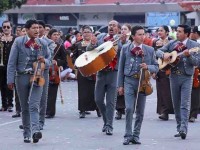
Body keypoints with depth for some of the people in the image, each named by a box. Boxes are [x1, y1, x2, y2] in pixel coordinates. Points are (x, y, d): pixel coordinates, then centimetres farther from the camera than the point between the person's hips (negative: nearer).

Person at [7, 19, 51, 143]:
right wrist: (10, 79, -7)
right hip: (22, 77, 0)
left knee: (34, 106, -16)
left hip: (37, 77, 0)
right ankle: (27, 134, 16)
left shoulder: (43, 44, 7)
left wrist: (44, 61, -9)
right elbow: (12, 62, -1)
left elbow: (49, 60, 16)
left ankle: (35, 130, -28)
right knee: (25, 108, 8)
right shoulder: (19, 42, 0)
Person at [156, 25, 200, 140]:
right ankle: (179, 128, 16)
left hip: (186, 77, -4)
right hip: (174, 76, 5)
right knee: (176, 105, 9)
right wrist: (164, 54, -9)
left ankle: (183, 129, -18)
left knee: (185, 104, -11)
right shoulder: (172, 44, 9)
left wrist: (188, 56, -25)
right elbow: (158, 51, 12)